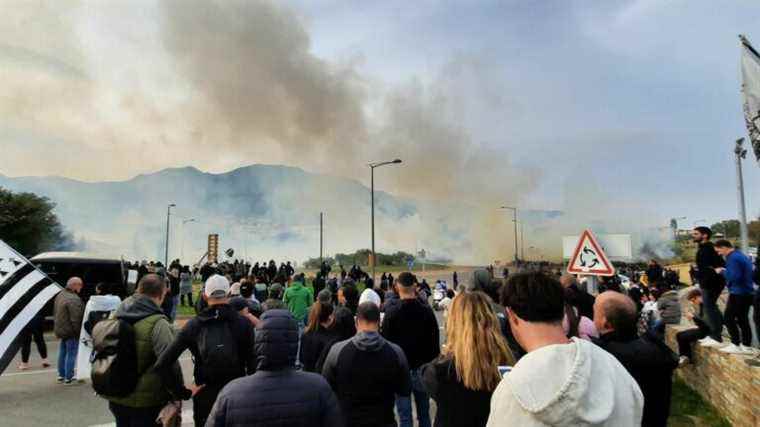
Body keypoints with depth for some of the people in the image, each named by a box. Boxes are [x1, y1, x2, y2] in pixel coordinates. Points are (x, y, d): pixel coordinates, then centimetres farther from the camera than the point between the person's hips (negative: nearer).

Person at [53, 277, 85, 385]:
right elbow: (75, 319, -24)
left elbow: (55, 313, 19)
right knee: (71, 354, -1)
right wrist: (78, 332, -16)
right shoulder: (74, 299, -24)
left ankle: (61, 375, 29)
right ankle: (69, 378, 4)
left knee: (63, 352, 19)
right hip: (70, 331, -10)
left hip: (60, 330, 10)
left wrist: (56, 326, 26)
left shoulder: (60, 295, 9)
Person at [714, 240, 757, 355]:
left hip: (738, 293, -10)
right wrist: (725, 271, 12)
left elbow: (734, 277, -24)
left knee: (728, 318, -3)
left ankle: (736, 345, -2)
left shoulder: (733, 258, -16)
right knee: (743, 319, 13)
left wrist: (721, 271, -9)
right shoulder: (742, 256, 15)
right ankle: (747, 346, 16)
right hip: (748, 293, 10)